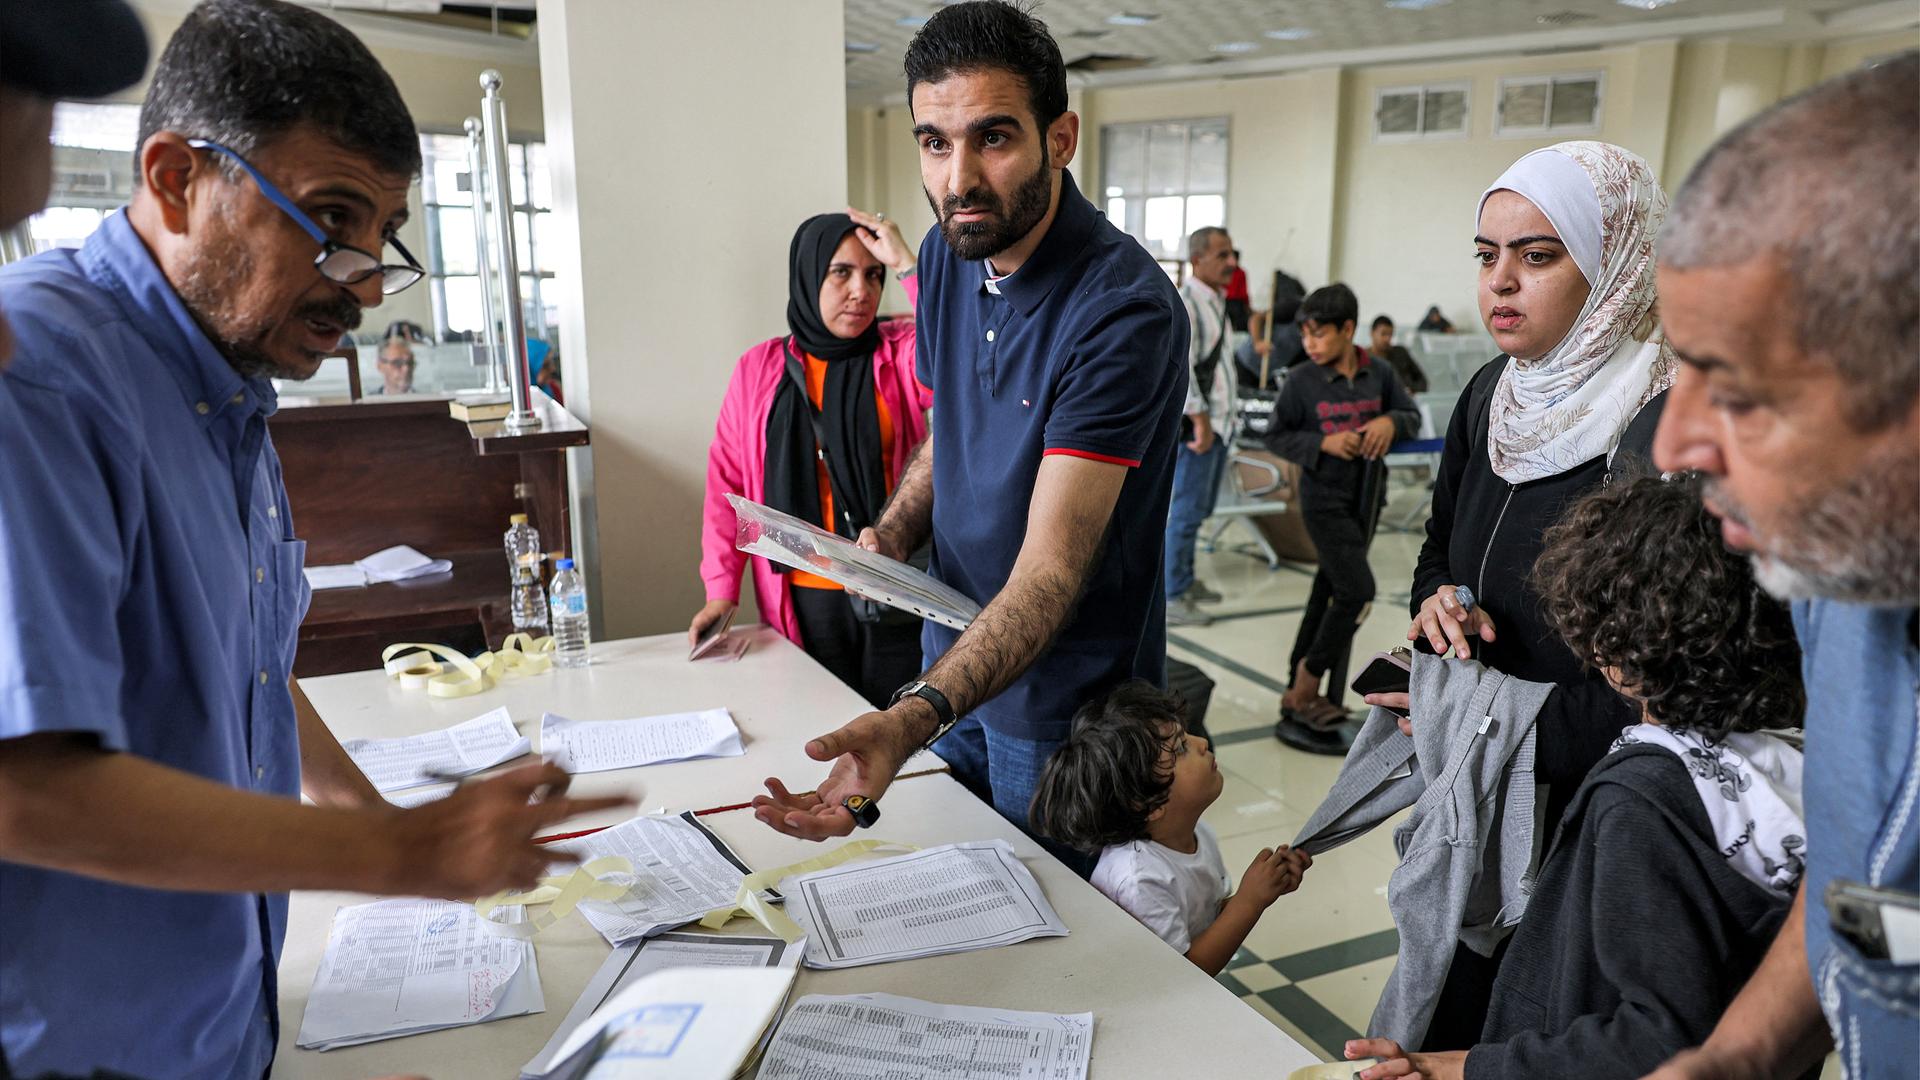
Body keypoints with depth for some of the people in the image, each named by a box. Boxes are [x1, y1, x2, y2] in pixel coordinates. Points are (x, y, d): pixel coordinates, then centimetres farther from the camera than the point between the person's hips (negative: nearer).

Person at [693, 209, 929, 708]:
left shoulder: (900, 355, 1)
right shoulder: (760, 368, 4)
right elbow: (729, 480, 5)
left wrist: (907, 265, -16)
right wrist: (721, 587, -2)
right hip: (804, 600, 1)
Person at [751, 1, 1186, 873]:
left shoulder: (1125, 311, -28)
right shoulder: (948, 252, -4)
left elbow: (1051, 568, -33)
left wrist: (911, 719, -46)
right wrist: (893, 534, -8)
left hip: (1063, 696, -6)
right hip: (954, 652, 7)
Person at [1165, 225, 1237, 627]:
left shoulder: (1216, 301, 16)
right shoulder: (1185, 304, -14)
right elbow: (1180, 367, -21)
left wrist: (1220, 418, 18)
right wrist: (1200, 421, -22)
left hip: (1219, 421, 10)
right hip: (1196, 425, -10)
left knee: (1200, 508, 17)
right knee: (1187, 511, -6)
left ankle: (1185, 580, 30)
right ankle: (1171, 598, 1)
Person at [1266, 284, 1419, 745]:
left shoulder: (1379, 375, 0)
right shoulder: (1301, 383, -10)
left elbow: (1412, 415, 10)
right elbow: (1276, 436, -4)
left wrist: (1390, 421, -13)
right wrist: (1323, 442, -19)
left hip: (1366, 497, 5)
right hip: (1325, 500, -5)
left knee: (1331, 589, 12)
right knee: (1358, 591, -14)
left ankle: (1299, 689, 25)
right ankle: (1307, 686, 2)